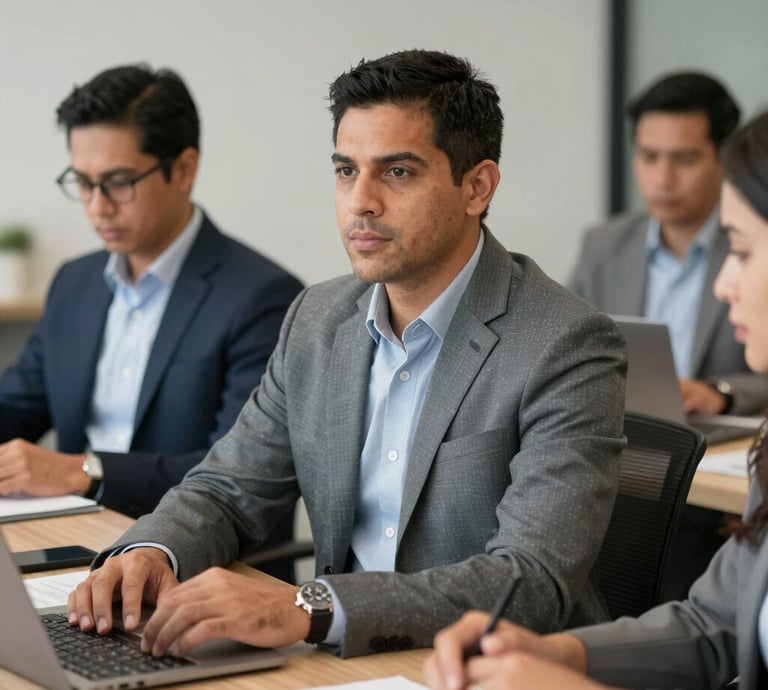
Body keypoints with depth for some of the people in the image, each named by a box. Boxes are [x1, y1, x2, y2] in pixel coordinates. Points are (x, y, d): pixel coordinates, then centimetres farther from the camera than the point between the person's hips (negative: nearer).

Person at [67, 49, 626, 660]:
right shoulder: (319, 320, 6)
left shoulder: (570, 349, -15)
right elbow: (229, 489, 12)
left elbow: (535, 583, -24)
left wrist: (307, 608, -35)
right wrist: (151, 552, -12)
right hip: (344, 661, 5)